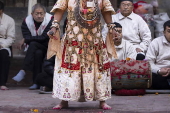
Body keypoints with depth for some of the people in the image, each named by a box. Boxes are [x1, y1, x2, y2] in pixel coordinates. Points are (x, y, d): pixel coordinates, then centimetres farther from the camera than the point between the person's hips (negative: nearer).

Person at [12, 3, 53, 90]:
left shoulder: (50, 20, -19)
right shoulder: (26, 21, -6)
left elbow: (44, 37, -23)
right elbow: (27, 37, -12)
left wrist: (25, 39, -19)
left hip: (47, 48, -3)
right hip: (35, 48, 3)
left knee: (33, 44, -30)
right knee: (38, 53, -31)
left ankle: (23, 71, -32)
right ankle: (37, 83, -30)